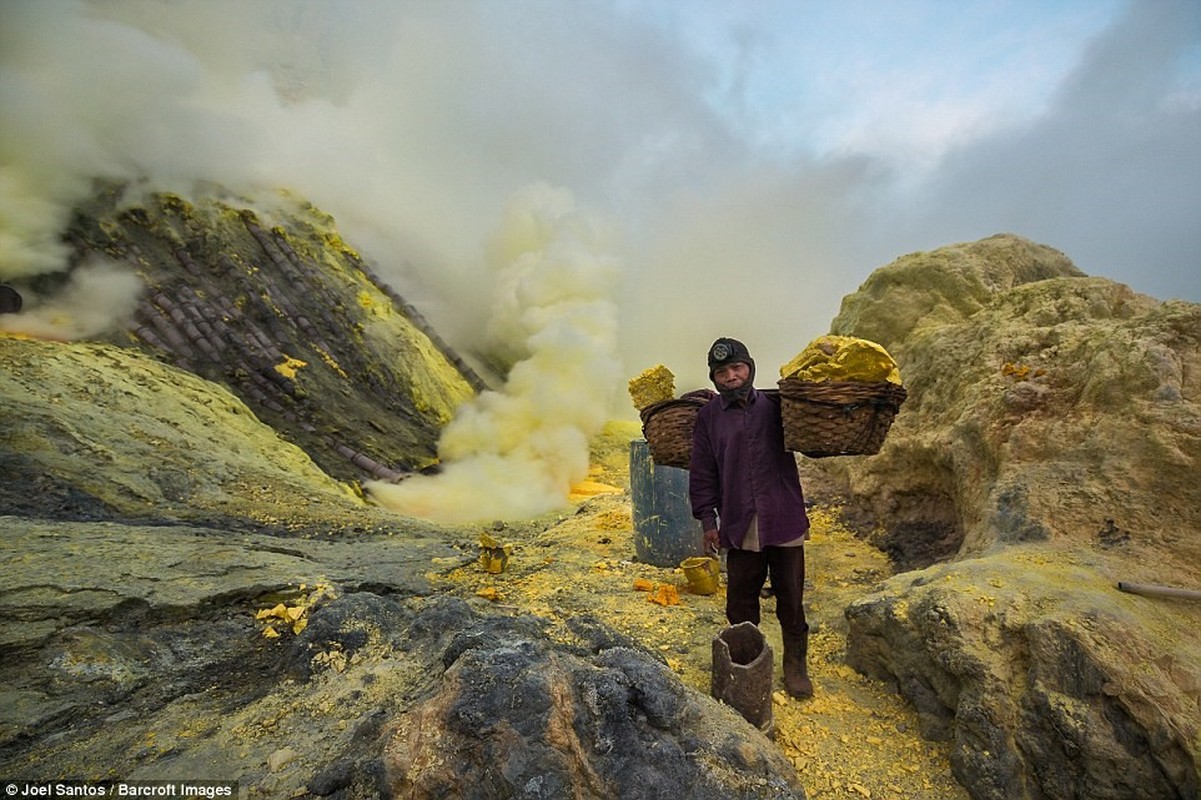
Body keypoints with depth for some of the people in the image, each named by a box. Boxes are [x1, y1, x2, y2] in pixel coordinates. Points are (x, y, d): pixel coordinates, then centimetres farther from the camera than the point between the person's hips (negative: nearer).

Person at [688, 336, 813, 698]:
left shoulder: (776, 406, 0)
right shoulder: (709, 416, 0)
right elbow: (702, 473, 3)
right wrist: (708, 520, 0)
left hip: (784, 522, 0)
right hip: (739, 528, 0)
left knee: (791, 601, 14)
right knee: (741, 604, 13)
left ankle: (796, 665, 35)